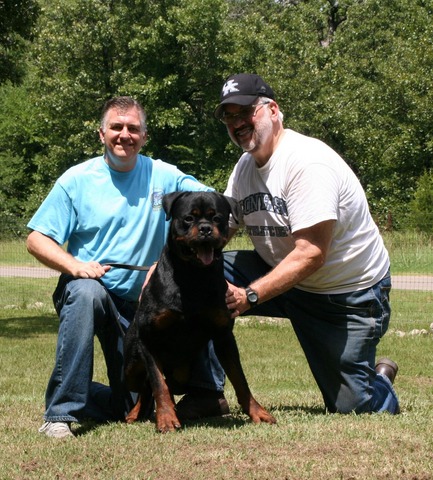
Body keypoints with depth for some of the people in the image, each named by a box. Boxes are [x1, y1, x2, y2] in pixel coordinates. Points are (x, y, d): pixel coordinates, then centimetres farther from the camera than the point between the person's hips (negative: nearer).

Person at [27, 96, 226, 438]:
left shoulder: (163, 176, 3)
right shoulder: (77, 180, -3)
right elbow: (37, 240, -7)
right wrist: (76, 267, -24)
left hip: (143, 304, 2)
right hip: (88, 288, -2)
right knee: (87, 293, -38)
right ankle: (61, 413, -32)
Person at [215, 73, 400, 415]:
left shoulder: (307, 162, -24)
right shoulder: (246, 166, 3)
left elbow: (310, 255, -30)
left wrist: (249, 296, -35)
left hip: (350, 293, -7)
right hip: (284, 277, 7)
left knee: (351, 407, -8)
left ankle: (381, 379, 30)